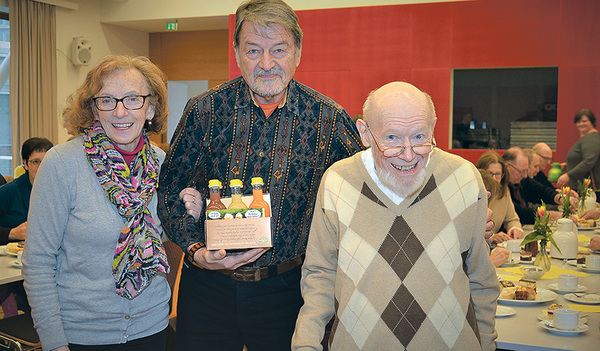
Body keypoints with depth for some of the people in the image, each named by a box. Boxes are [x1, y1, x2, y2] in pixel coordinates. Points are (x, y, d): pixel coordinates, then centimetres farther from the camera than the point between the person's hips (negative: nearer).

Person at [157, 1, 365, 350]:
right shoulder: (204, 111, -5)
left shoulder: (331, 119, -6)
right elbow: (171, 190, 0)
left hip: (285, 290, 0)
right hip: (207, 286, 1)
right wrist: (197, 251, -13)